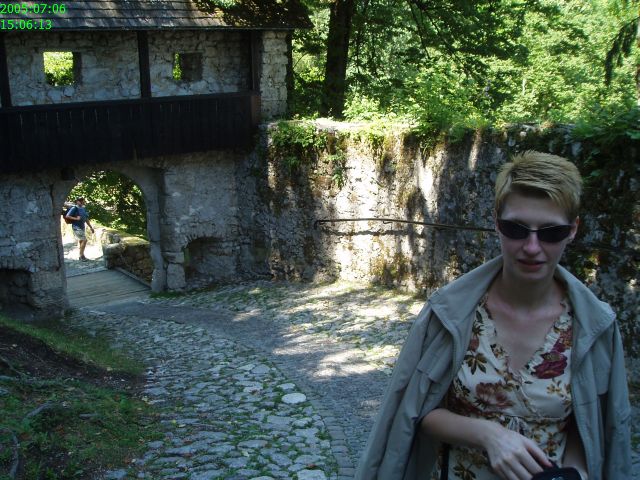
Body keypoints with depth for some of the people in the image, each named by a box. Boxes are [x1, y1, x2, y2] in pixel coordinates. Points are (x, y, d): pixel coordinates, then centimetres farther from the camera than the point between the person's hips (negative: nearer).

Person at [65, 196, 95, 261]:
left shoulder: (83, 208, 11)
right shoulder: (74, 208, -11)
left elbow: (86, 219, 17)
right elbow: (67, 216, -13)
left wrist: (91, 227, 16)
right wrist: (76, 218, -20)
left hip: (82, 227, 8)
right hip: (76, 227, -8)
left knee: (81, 241, 13)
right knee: (84, 240, -13)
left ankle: (81, 256, 20)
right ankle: (82, 255, -5)